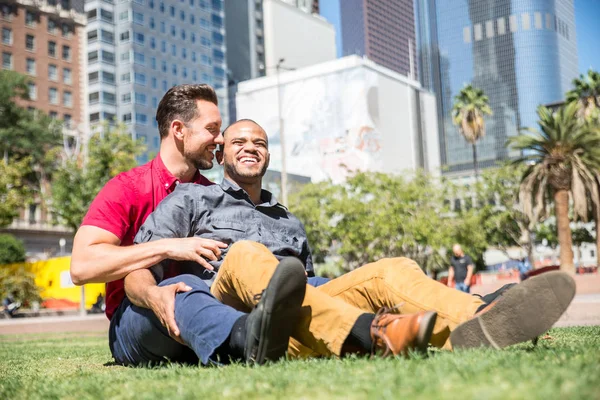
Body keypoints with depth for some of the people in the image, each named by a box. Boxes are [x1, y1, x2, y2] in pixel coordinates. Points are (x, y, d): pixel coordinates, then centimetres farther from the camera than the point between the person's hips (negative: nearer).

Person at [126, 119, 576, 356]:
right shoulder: (192, 200, 18)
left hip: (295, 335, 4)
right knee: (245, 255, -34)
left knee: (392, 270, -15)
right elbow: (136, 272, 7)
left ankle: (477, 323, -48)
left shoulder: (290, 222, 32)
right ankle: (369, 334, -59)